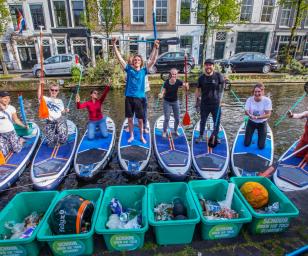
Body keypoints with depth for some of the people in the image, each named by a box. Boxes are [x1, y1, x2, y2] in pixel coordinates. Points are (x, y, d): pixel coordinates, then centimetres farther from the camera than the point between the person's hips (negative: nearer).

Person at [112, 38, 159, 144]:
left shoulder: (144, 71, 1)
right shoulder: (129, 69, 3)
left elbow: (153, 60, -7)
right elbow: (119, 58, 2)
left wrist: (156, 48, -17)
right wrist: (114, 45, -5)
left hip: (139, 98, -1)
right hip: (129, 97, 1)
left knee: (140, 119, 6)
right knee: (129, 118, 10)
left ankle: (142, 136, 25)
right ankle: (131, 136, 27)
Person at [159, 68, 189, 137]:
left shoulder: (178, 82, -13)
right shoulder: (166, 83, -18)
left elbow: (186, 88, -18)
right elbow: (163, 92, -14)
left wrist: (186, 85, -41)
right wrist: (161, 95, -36)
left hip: (175, 101, 3)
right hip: (167, 102, -2)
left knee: (177, 118, 7)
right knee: (167, 118, -5)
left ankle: (175, 131, 29)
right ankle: (164, 132, 13)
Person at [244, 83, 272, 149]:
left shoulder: (267, 100, -21)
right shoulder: (249, 99, -16)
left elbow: (268, 114, -23)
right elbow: (246, 111, -21)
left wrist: (257, 117, -39)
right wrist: (250, 115, -44)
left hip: (262, 123, -1)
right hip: (251, 122, 1)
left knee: (261, 146, 3)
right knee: (246, 144, 4)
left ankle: (260, 135, 36)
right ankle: (249, 134, 36)